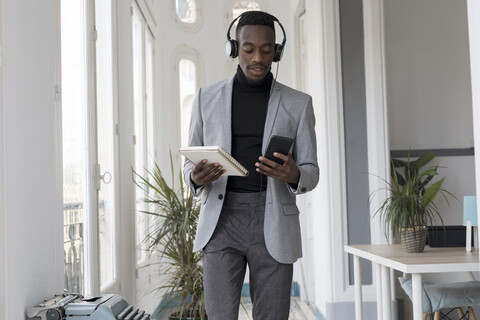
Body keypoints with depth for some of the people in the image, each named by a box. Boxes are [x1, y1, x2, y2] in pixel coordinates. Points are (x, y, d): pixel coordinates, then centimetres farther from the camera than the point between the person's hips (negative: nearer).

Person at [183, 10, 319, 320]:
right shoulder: (207, 98, 7)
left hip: (274, 225, 0)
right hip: (222, 223, 0)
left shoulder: (299, 103, 5)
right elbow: (191, 164, 11)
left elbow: (311, 174, 4)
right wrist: (196, 178, -15)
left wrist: (293, 175, -21)